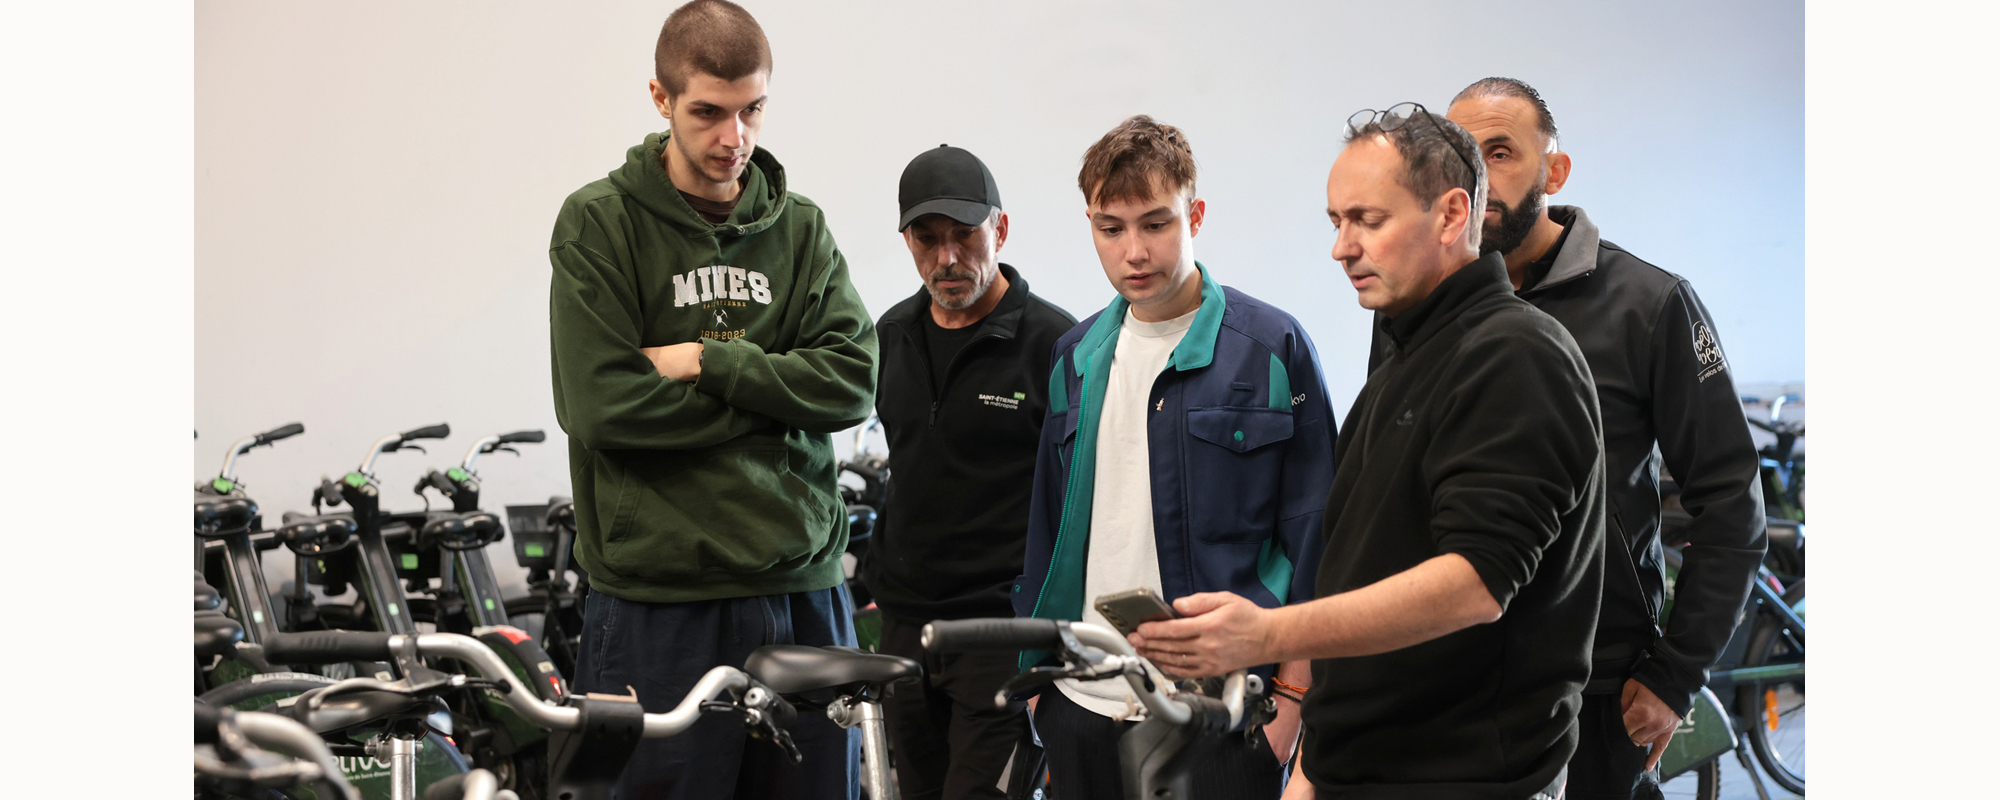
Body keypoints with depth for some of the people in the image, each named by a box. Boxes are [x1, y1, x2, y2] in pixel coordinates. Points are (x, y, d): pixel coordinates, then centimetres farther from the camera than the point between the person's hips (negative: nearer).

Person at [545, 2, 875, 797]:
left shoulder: (801, 228, 10)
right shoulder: (598, 224, -1)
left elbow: (851, 382, -2)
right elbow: (602, 403, -12)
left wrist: (707, 362, -12)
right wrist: (770, 389, -7)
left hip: (802, 589, 4)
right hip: (659, 600, -4)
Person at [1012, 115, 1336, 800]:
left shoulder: (1273, 346, -5)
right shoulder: (1076, 357, 11)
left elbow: (1312, 532, -4)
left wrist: (1292, 692, -8)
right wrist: (1037, 666, 13)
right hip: (1081, 705, 5)